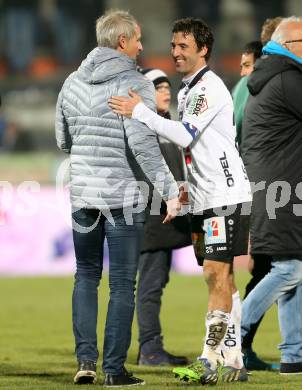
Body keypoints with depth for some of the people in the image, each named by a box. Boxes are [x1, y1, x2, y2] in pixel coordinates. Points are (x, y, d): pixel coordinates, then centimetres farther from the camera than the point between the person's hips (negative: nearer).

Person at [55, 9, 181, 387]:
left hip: (83, 193, 5)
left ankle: (85, 359, 7)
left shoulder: (73, 83, 7)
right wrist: (169, 190, -19)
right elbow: (144, 145, -21)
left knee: (86, 275, 17)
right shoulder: (134, 85, -12)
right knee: (122, 283, 4)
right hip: (124, 196, -5)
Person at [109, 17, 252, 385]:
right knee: (220, 278, 9)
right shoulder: (187, 90, 18)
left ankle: (209, 361, -15)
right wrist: (189, 189, 18)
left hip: (226, 196, -10)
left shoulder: (210, 87, -12)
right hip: (204, 199, 10)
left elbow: (185, 135, -22)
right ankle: (233, 361, 12)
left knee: (217, 275, -12)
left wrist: (140, 112, -18)